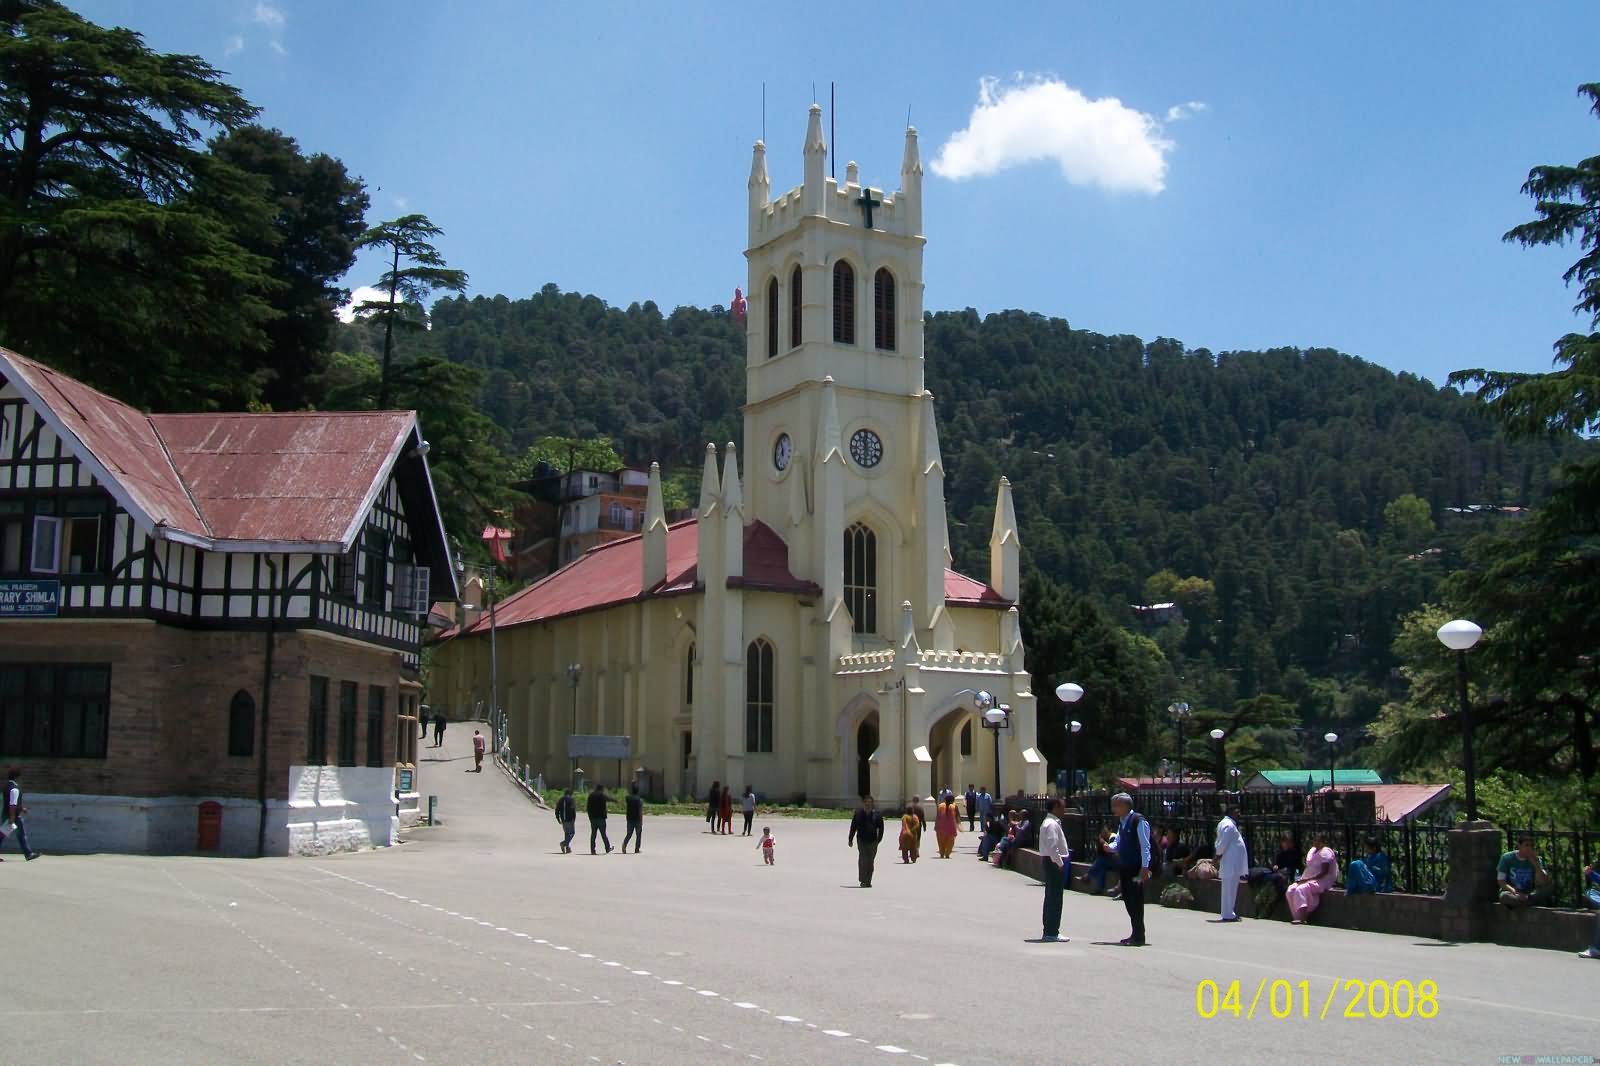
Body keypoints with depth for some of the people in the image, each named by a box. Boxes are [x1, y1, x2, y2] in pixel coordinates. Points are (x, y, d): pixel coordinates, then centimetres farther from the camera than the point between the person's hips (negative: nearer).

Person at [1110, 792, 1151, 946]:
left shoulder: (1139, 821, -14)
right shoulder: (1122, 822, 12)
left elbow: (1145, 845, -16)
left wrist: (1145, 868, -20)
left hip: (1136, 868, -9)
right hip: (1125, 868, 9)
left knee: (1136, 901, -4)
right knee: (1128, 899, 11)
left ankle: (1138, 936, 3)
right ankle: (1136, 934, 20)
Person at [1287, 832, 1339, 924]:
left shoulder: (1325, 852, -8)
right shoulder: (1312, 850, 18)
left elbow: (1324, 872, -16)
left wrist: (1308, 879, -19)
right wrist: (1302, 878, 1)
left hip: (1321, 881, -9)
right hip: (1308, 880, 9)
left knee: (1301, 889, -32)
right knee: (1290, 891, -12)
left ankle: (1302, 919, -40)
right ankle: (1297, 918, -15)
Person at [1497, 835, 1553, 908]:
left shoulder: (1535, 860, 2)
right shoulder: (1507, 858, -3)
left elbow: (1544, 881, -10)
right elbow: (1501, 881, -7)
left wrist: (1535, 862, -17)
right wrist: (1515, 892, -23)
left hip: (1529, 893, 2)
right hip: (1512, 894, -2)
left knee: (1551, 885, -22)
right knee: (1504, 896, -38)